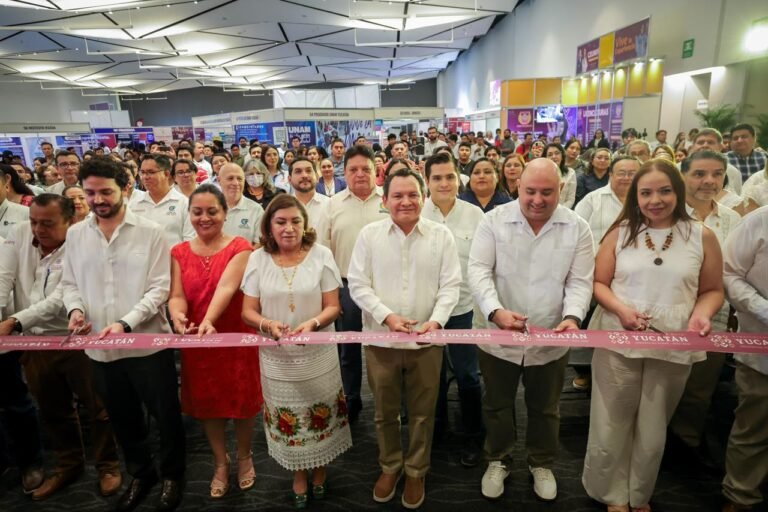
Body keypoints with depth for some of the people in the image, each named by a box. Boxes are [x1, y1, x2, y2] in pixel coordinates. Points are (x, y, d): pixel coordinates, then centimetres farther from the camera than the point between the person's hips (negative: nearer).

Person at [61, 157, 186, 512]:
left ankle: (172, 475, 36)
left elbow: (159, 288, -12)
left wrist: (125, 323, -23)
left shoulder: (150, 232, -8)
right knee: (123, 418, 21)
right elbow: (70, 283, 11)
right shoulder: (75, 234, 5)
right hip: (100, 348, 4)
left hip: (148, 345, -4)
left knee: (165, 415, 11)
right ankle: (141, 473, 44)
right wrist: (75, 308, -10)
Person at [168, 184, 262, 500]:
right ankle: (221, 463, 38)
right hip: (196, 341, 3)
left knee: (241, 401, 10)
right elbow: (176, 294, -5)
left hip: (236, 338, -3)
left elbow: (226, 287, -24)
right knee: (207, 403, 15)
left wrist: (208, 320, -40)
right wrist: (178, 315, -28)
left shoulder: (240, 247, -9)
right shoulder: (179, 252, 4)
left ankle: (244, 457, 37)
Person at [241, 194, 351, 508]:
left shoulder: (321, 255, -6)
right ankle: (299, 476, 41)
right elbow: (248, 311, -1)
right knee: (288, 420, 14)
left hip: (318, 356, -1)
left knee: (320, 415, 13)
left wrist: (312, 323, -25)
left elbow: (333, 307, -5)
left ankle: (319, 473, 41)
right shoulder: (258, 259, -3)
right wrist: (268, 324, -22)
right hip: (277, 359, 1)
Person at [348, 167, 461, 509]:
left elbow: (451, 285, -3)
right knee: (385, 412, 17)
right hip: (380, 339, 0)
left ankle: (416, 471, 38)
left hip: (426, 340, 0)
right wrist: (386, 316, -16)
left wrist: (436, 320, -18)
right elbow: (358, 285, -4)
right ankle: (390, 466, 41)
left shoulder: (441, 235, -1)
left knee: (422, 413, 15)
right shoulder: (369, 234, -2)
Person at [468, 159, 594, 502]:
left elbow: (580, 281, -5)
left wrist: (572, 316, -24)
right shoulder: (494, 221, -9)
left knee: (545, 409, 20)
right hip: (499, 337, -1)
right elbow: (478, 271, -15)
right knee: (497, 405, 17)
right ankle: (498, 461, 41)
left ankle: (542, 463, 45)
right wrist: (496, 311, -31)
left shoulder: (577, 227, -5)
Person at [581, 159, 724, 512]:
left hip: (673, 346, 1)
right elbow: (598, 283, 2)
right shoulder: (620, 233, 1)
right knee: (611, 425, 7)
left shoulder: (702, 236, 1)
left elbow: (713, 290, 8)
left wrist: (702, 313, -14)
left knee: (653, 430, 15)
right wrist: (621, 309, -16)